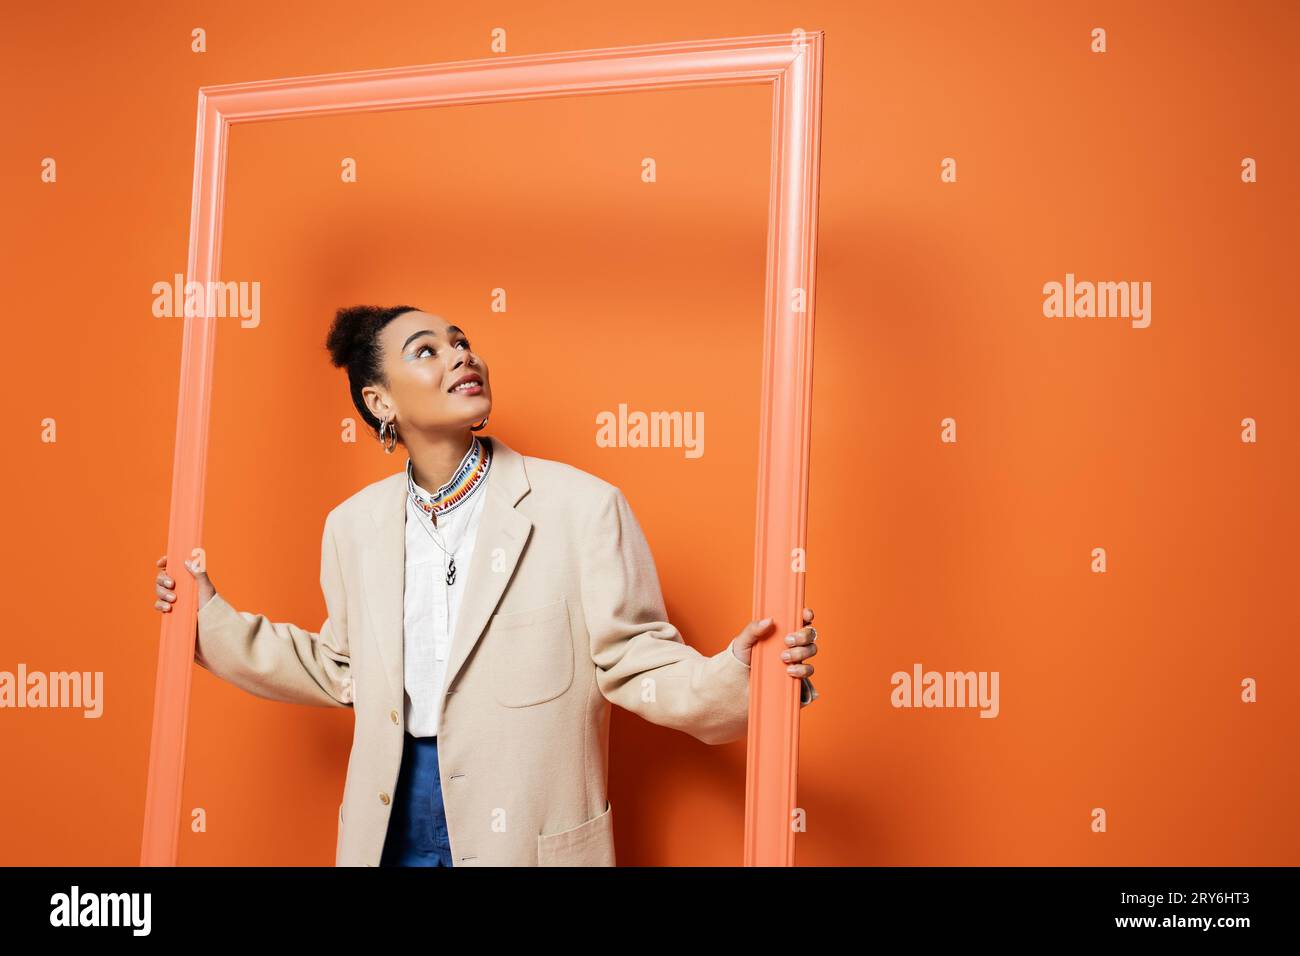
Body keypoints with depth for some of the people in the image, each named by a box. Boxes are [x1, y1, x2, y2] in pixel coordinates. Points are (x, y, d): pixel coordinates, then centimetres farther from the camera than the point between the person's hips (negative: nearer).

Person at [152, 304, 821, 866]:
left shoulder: (584, 506, -12)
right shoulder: (353, 524, 2)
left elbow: (634, 659, -9)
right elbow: (342, 671, 13)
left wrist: (735, 675, -26)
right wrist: (212, 620, 11)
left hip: (528, 835, -3)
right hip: (388, 828, 4)